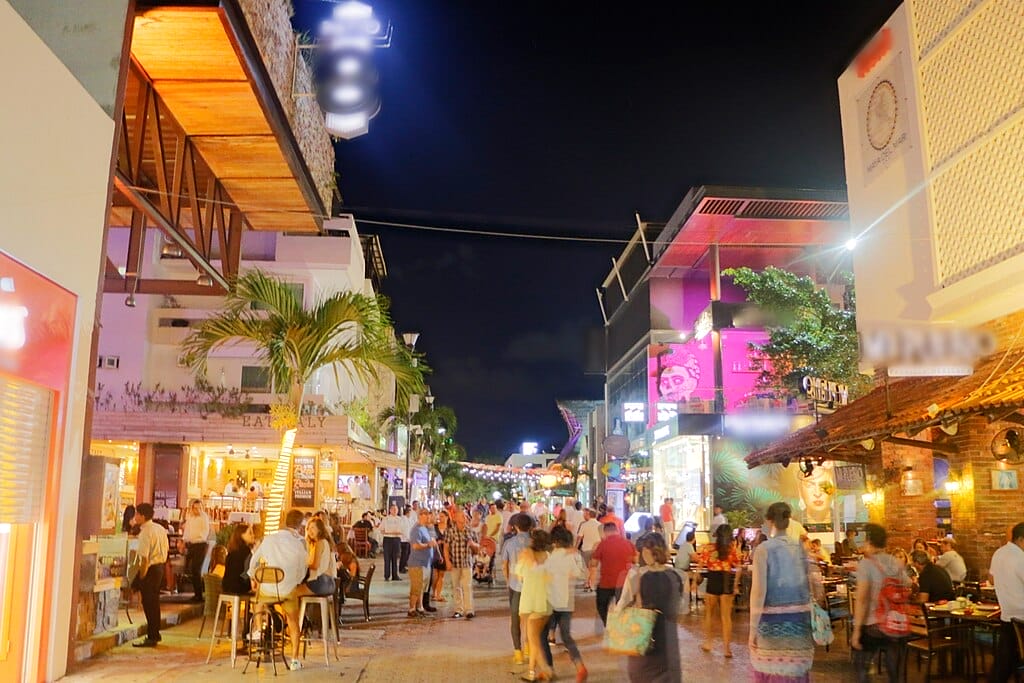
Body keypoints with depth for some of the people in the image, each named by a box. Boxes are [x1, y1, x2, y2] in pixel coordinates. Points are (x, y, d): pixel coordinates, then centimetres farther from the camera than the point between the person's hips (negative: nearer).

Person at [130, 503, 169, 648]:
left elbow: (145, 558, -23)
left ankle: (151, 638, 6)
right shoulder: (160, 528, 8)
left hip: (150, 568, -9)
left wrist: (141, 577, -16)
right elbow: (165, 549, 14)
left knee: (148, 603, 0)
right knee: (154, 601, 19)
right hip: (160, 566, 9)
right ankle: (155, 634, 29)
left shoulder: (145, 533, -19)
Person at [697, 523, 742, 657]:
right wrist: (736, 585, 3)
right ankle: (726, 647, 7)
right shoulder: (733, 548, -1)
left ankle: (707, 642, 27)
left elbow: (700, 566, -6)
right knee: (726, 616, 8)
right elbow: (738, 568, -5)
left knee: (709, 613, 18)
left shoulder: (708, 548, -5)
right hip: (727, 582, 1)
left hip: (712, 580, -1)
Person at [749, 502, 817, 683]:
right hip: (800, 618, 4)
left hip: (772, 620, -4)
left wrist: (753, 627, -8)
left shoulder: (763, 549, -9)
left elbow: (758, 590, -13)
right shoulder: (801, 548, 3)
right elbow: (814, 584, 4)